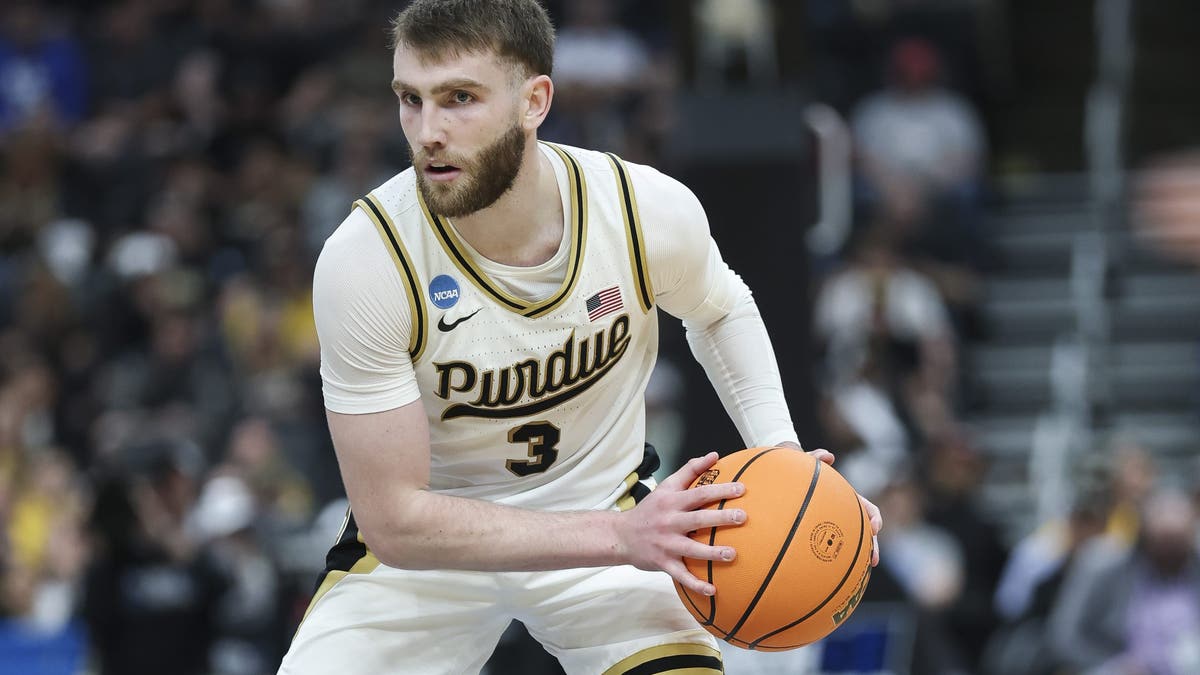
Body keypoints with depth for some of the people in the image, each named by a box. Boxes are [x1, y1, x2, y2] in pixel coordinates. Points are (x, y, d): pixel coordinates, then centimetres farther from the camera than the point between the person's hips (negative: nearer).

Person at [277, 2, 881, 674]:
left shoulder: (650, 211, -18)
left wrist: (780, 454, -9)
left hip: (608, 507, 0)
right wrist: (618, 537, -32)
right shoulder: (363, 260, -26)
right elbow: (393, 519, -25)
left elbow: (721, 309, 8)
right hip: (428, 542, 0)